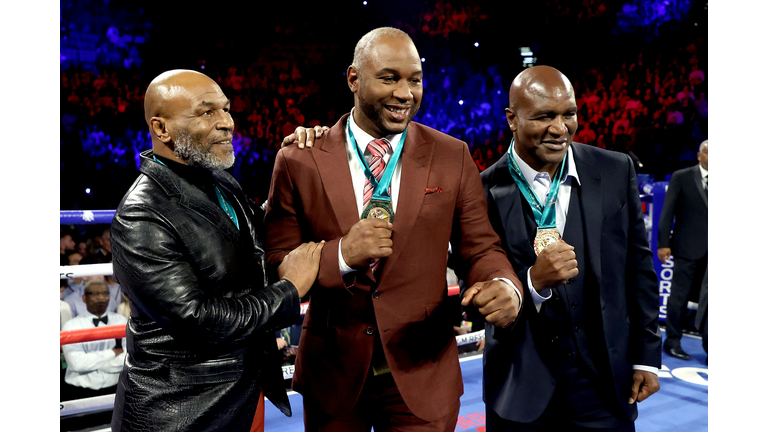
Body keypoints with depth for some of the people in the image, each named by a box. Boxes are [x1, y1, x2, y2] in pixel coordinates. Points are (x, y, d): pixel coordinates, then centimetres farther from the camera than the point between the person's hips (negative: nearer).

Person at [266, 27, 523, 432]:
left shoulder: (452, 156, -4)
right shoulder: (299, 161, -7)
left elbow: (481, 249, -2)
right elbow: (275, 270, -7)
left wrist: (506, 288, -24)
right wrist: (340, 255, -25)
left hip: (422, 373, 0)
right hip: (332, 373, 0)